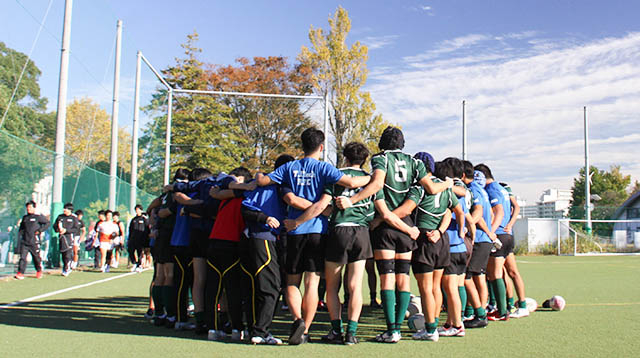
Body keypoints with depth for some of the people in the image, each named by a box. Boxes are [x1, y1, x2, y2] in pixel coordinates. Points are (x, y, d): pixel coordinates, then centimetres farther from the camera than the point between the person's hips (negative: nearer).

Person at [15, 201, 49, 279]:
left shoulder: (38, 217, -2)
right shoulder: (24, 218, 15)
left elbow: (47, 223, -1)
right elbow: (21, 229, 25)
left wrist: (40, 230, -9)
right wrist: (19, 237, 15)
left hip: (34, 242, -4)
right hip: (24, 242, 4)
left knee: (36, 257, 7)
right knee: (23, 257, -7)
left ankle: (39, 271, 28)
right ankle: (20, 273, -9)